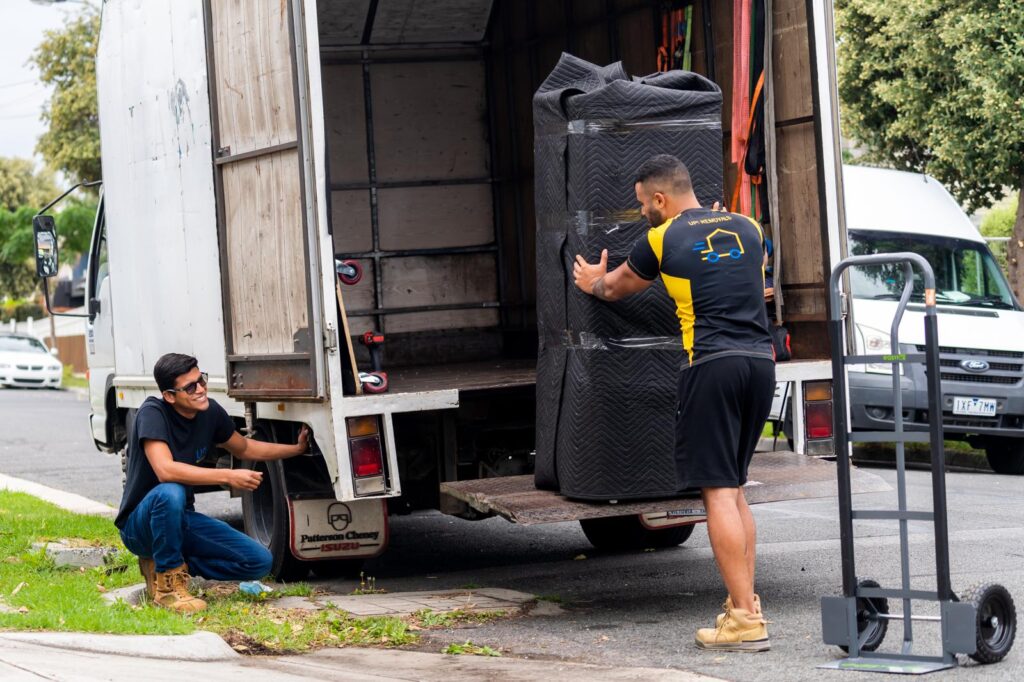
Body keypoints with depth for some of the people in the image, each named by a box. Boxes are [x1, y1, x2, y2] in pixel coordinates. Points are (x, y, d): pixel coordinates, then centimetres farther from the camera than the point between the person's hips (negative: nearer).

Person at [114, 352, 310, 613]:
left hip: (182, 518, 7)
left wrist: (297, 448, 14)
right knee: (170, 493, -41)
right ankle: (167, 586, -21)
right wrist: (228, 477, -37)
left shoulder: (210, 412, -2)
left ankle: (170, 563, 7)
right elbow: (165, 470, -37)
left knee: (260, 561, -6)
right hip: (139, 523, -6)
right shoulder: (152, 414, -22)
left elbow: (243, 448, 19)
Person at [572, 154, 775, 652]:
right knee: (734, 488, 17)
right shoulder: (747, 229, 16)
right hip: (760, 362, 6)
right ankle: (744, 602, 14)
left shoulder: (662, 239, 3)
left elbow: (619, 286, 24)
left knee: (719, 492, -6)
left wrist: (595, 283, 47)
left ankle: (745, 622, -11)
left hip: (712, 365, -6)